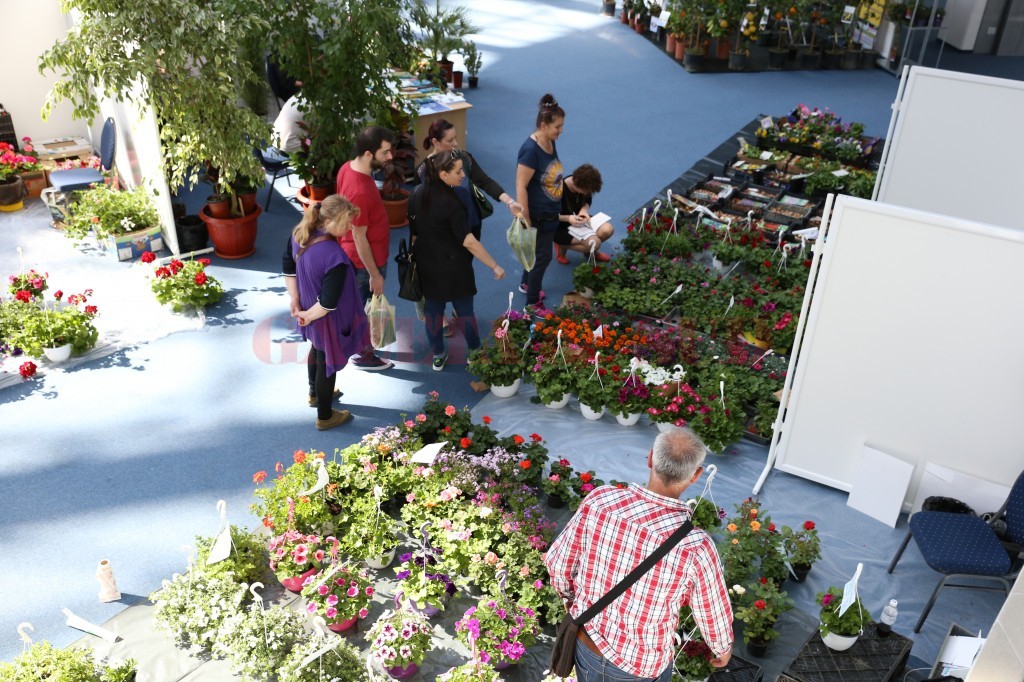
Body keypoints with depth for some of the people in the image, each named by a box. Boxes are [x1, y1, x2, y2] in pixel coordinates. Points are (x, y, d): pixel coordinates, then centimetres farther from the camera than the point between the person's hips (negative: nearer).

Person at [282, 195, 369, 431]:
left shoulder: (300, 232, -14)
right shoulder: (335, 257, -38)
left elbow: (288, 265, 1)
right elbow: (329, 303, -32)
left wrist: (294, 299, 4)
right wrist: (308, 316, -15)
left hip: (309, 307, 8)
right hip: (326, 319, -8)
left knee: (316, 349, 33)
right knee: (327, 362, 15)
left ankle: (315, 394, 59)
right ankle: (325, 416, 38)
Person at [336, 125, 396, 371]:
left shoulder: (348, 167, -8)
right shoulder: (360, 192, -36)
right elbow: (359, 238, -27)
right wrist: (374, 274, -17)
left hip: (353, 255, 9)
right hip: (366, 260, -9)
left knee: (362, 306, 28)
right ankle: (364, 356, 34)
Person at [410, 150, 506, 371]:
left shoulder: (420, 193, -5)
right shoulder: (451, 202, -26)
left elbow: (413, 231, 5)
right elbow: (468, 241, -29)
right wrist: (495, 266, -24)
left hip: (427, 264, 6)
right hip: (453, 266, -6)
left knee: (432, 310, 16)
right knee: (465, 310, 12)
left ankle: (438, 356, 29)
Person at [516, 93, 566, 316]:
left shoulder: (550, 143, 1)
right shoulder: (531, 150, -25)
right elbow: (521, 186, -25)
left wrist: (559, 210, 19)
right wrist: (525, 221, -23)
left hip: (550, 214, 8)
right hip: (537, 215, -8)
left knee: (539, 251, 24)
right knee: (543, 256, 3)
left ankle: (526, 284, 47)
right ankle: (532, 302, 19)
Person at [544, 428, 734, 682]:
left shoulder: (599, 500, -24)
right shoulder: (695, 546, -31)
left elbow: (557, 561, -8)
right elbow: (713, 613, -11)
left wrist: (569, 595, 14)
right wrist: (724, 649, 11)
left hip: (586, 640, 2)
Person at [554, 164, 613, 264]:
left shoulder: (584, 187, -11)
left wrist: (585, 209, -14)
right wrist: (568, 218, -36)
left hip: (579, 220, 7)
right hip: (561, 228, -7)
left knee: (608, 229, -15)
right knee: (594, 242, -27)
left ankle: (590, 250, 14)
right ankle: (562, 246, -3)